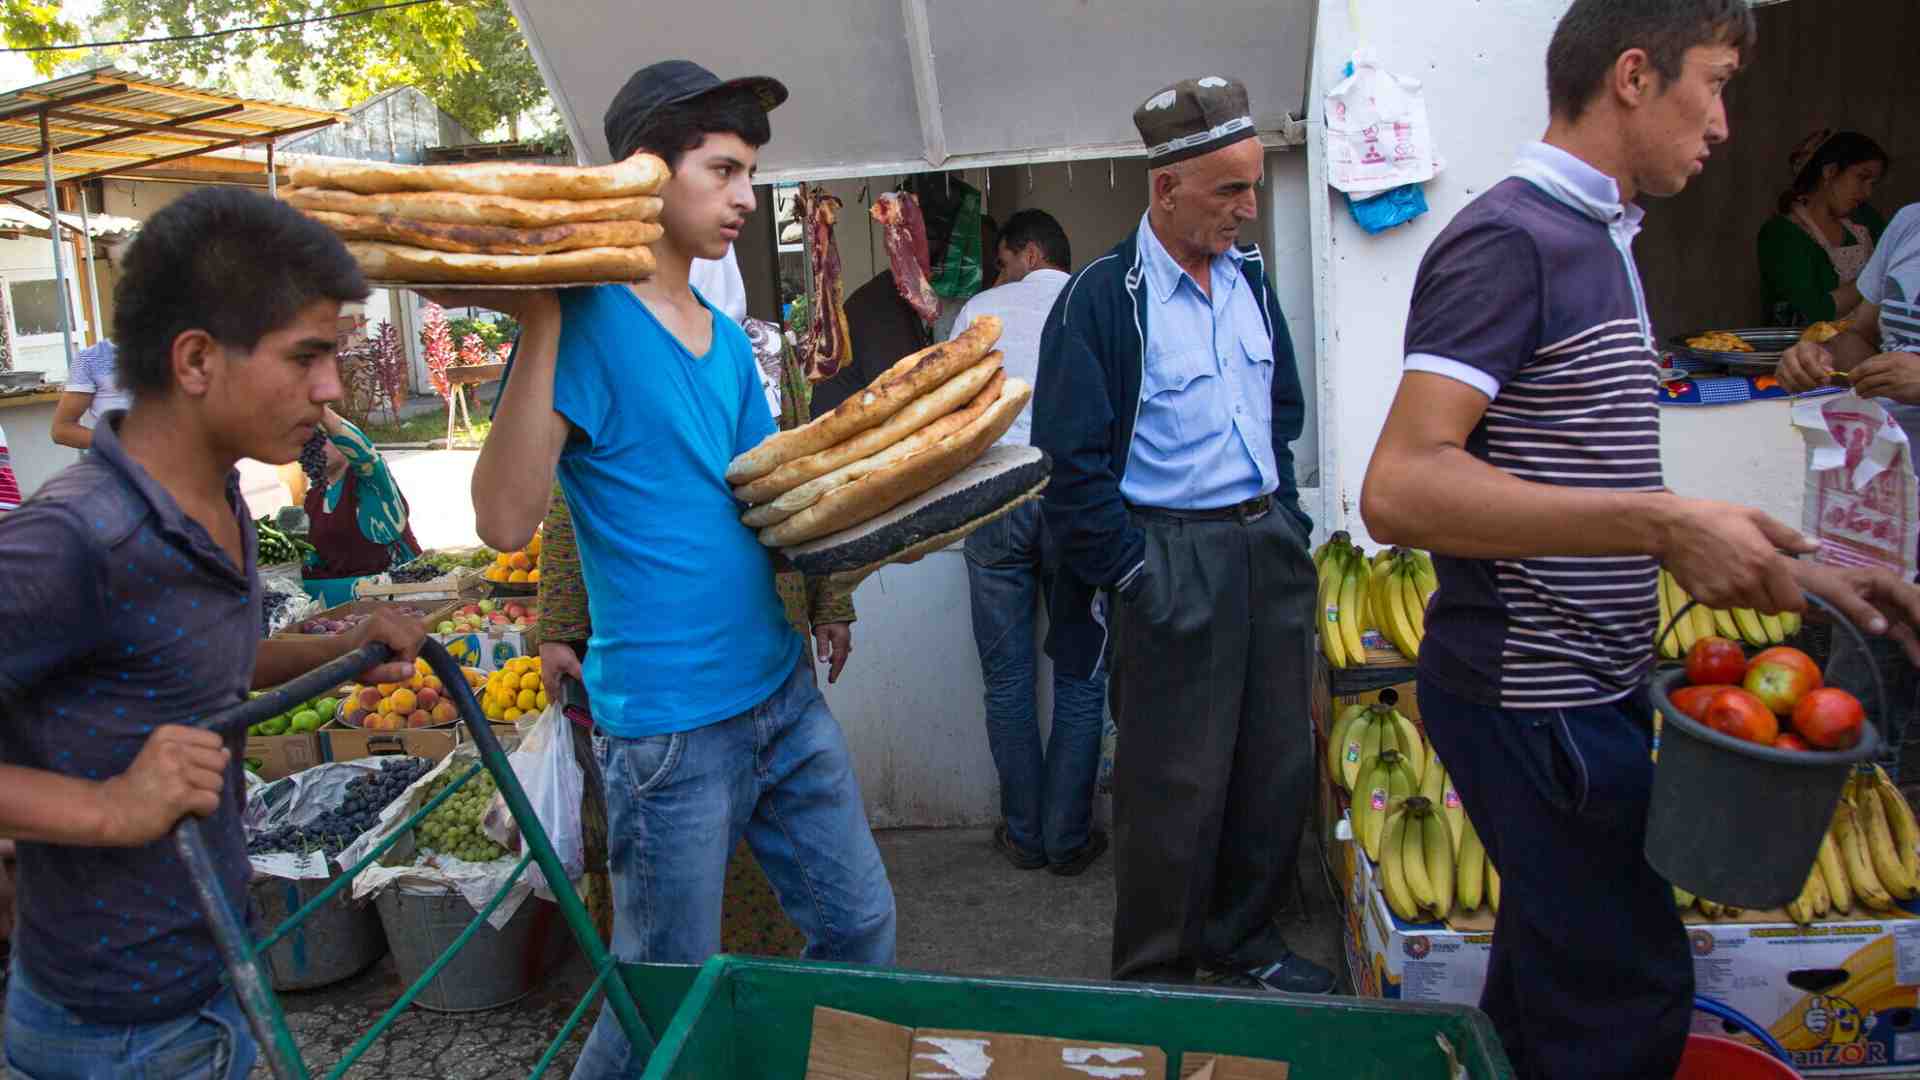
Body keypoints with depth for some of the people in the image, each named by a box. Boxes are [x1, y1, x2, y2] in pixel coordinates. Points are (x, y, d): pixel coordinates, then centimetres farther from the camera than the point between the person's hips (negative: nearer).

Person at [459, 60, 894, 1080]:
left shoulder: (727, 337, 10)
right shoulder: (588, 321, -12)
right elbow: (507, 519, -21)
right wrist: (539, 322, -25)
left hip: (785, 691, 7)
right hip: (671, 720, -7)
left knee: (861, 928, 18)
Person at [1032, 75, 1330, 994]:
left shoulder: (1249, 277, 10)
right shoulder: (1100, 298, -11)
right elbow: (1072, 460, -12)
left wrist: (1286, 521, 13)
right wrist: (1131, 574, -12)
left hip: (1267, 545, 7)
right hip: (1169, 562, -7)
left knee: (1278, 765, 14)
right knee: (1176, 785, 3)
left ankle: (1240, 941, 35)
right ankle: (1152, 978, 22)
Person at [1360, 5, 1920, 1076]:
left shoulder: (1603, 243, 15)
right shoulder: (1507, 242, -16)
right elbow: (1401, 488, -27)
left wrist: (1792, 563, 12)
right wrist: (1666, 525, -28)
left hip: (1585, 687, 10)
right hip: (1532, 700, -10)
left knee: (1554, 967, 20)